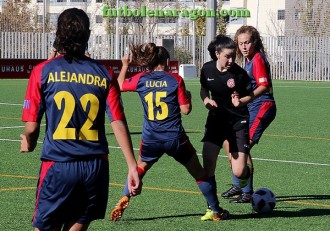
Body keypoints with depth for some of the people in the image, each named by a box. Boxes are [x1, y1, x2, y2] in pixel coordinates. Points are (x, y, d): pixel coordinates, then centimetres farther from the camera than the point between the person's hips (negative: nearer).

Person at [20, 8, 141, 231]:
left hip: (58, 165, -3)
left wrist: (28, 144, 20)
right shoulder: (103, 74, 3)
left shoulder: (43, 71, -2)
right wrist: (133, 166, -2)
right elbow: (119, 123, -3)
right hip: (96, 166, 3)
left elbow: (32, 127, -2)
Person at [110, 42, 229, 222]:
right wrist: (188, 96, 15)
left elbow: (120, 85, 17)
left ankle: (123, 202, 6)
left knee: (138, 170, 24)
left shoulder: (141, 79, -1)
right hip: (175, 138, -2)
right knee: (199, 173, 14)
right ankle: (217, 211, 19)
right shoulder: (175, 80, -6)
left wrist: (125, 65, 30)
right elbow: (186, 109, -5)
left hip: (150, 139, 2)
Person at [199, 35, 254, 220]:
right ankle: (212, 208, 2)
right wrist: (206, 99, -7)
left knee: (239, 172, -11)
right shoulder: (207, 69, -5)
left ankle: (245, 174, 28)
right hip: (216, 119, 3)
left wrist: (240, 101, -20)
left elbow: (250, 95, 0)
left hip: (238, 122, -3)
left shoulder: (239, 73, -14)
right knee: (208, 165, -10)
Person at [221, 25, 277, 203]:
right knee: (229, 143, 16)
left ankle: (247, 193, -11)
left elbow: (264, 86, -25)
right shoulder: (248, 60, 14)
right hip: (250, 109, 11)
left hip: (262, 107, -11)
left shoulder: (258, 59, -14)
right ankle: (238, 185, 29)